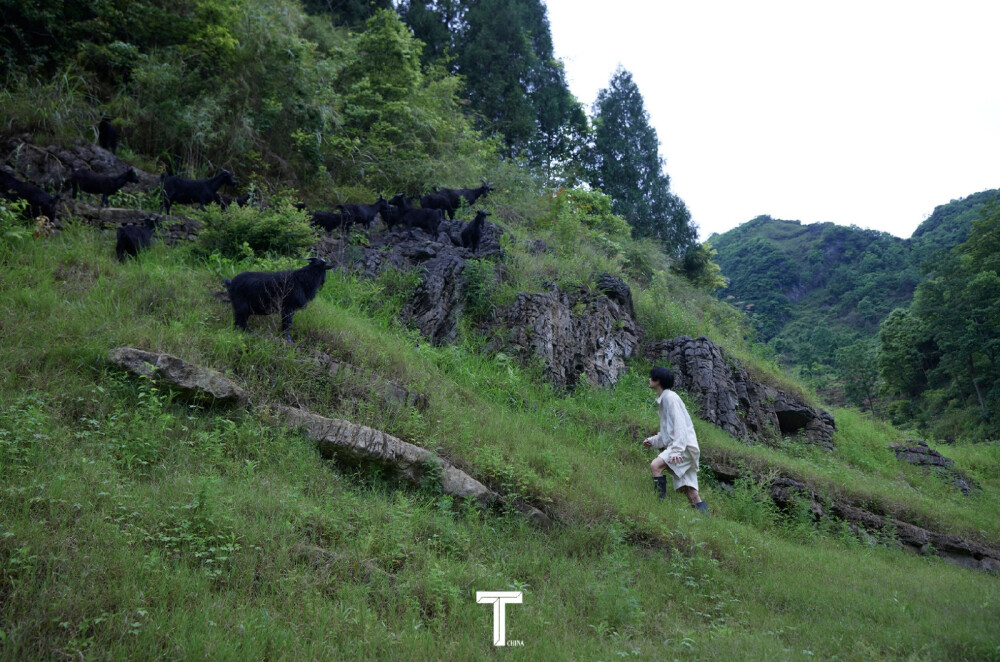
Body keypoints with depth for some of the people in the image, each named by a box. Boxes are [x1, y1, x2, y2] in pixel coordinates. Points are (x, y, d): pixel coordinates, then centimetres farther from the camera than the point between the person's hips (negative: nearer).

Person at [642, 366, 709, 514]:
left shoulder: (670, 397, -8)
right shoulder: (662, 399, 21)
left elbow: (680, 425, -17)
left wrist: (676, 450, -24)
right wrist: (652, 441, 16)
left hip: (685, 446, -10)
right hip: (678, 446, 10)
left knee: (655, 465, -27)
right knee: (692, 494, 4)